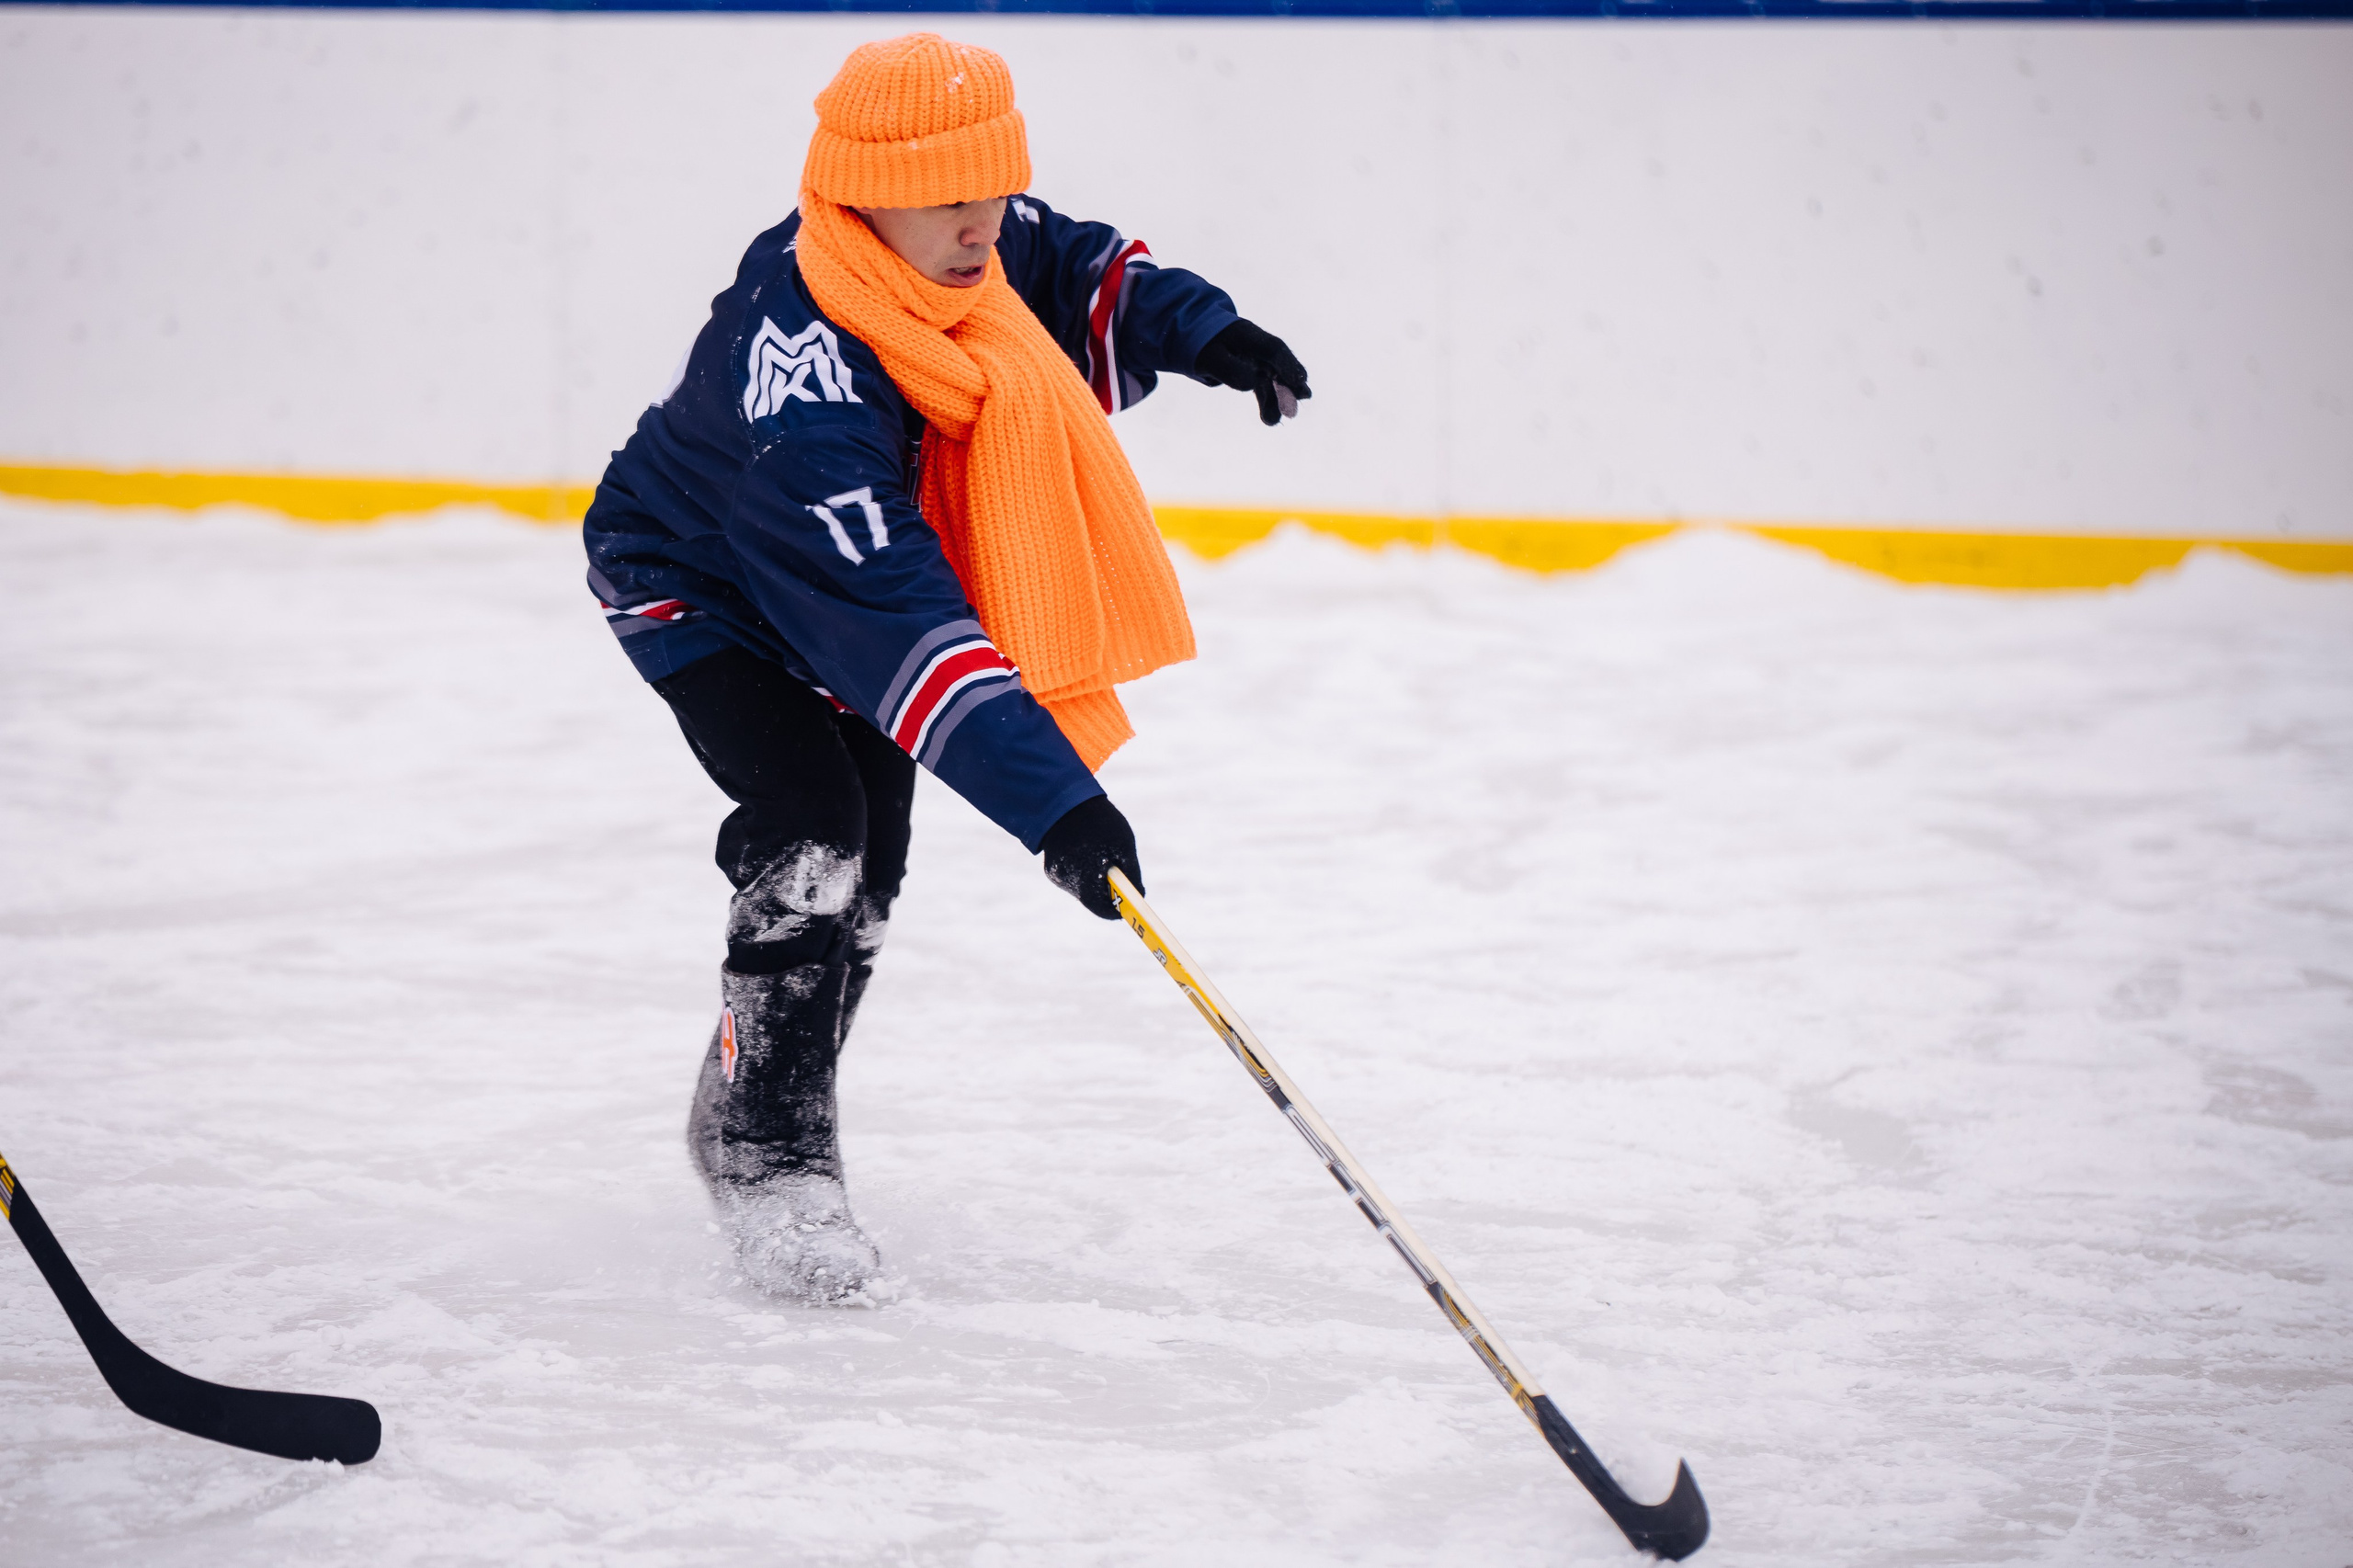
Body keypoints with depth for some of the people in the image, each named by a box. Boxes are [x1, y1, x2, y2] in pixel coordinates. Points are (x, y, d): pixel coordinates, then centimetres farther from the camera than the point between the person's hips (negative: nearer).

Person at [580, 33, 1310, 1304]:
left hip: (847, 564, 8)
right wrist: (1051, 802, -53)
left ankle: (775, 1100, 30)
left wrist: (1200, 332, -15)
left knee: (871, 861, 10)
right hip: (691, 582, -8)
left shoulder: (961, 244, -21)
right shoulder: (806, 384, -43)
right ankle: (759, 1152, -9)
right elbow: (898, 625, -48)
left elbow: (1071, 271, 4)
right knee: (812, 828, -23)